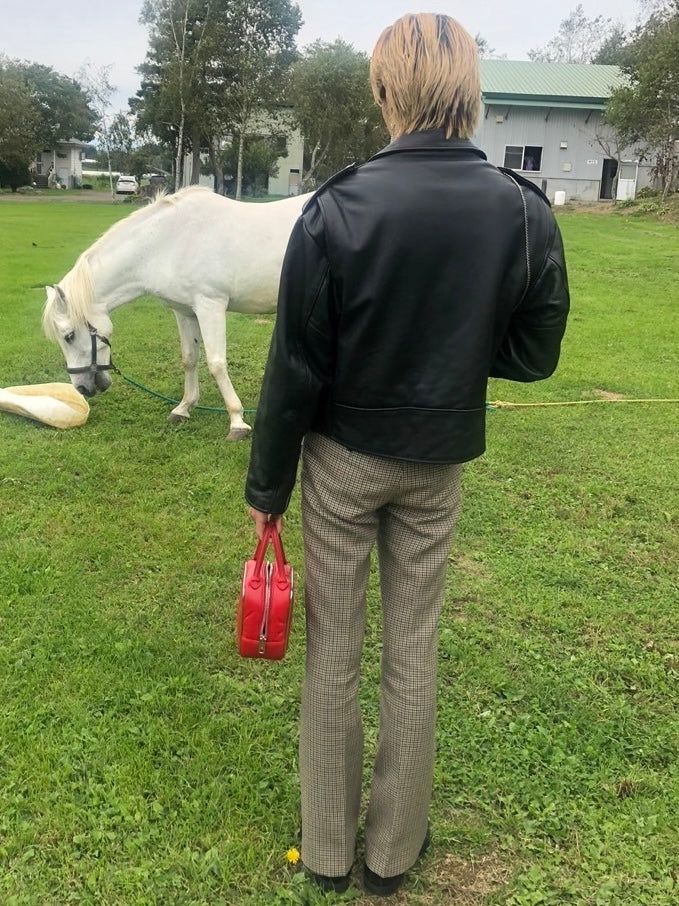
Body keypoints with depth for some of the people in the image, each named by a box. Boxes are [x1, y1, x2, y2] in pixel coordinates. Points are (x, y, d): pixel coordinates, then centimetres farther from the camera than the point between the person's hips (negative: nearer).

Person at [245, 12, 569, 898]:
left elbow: (295, 369, -12)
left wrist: (268, 485, 0)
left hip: (342, 459, -2)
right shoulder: (526, 212, -8)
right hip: (438, 465, 2)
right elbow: (534, 355, 0)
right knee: (413, 652, 14)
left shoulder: (336, 209, -15)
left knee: (334, 651, 12)